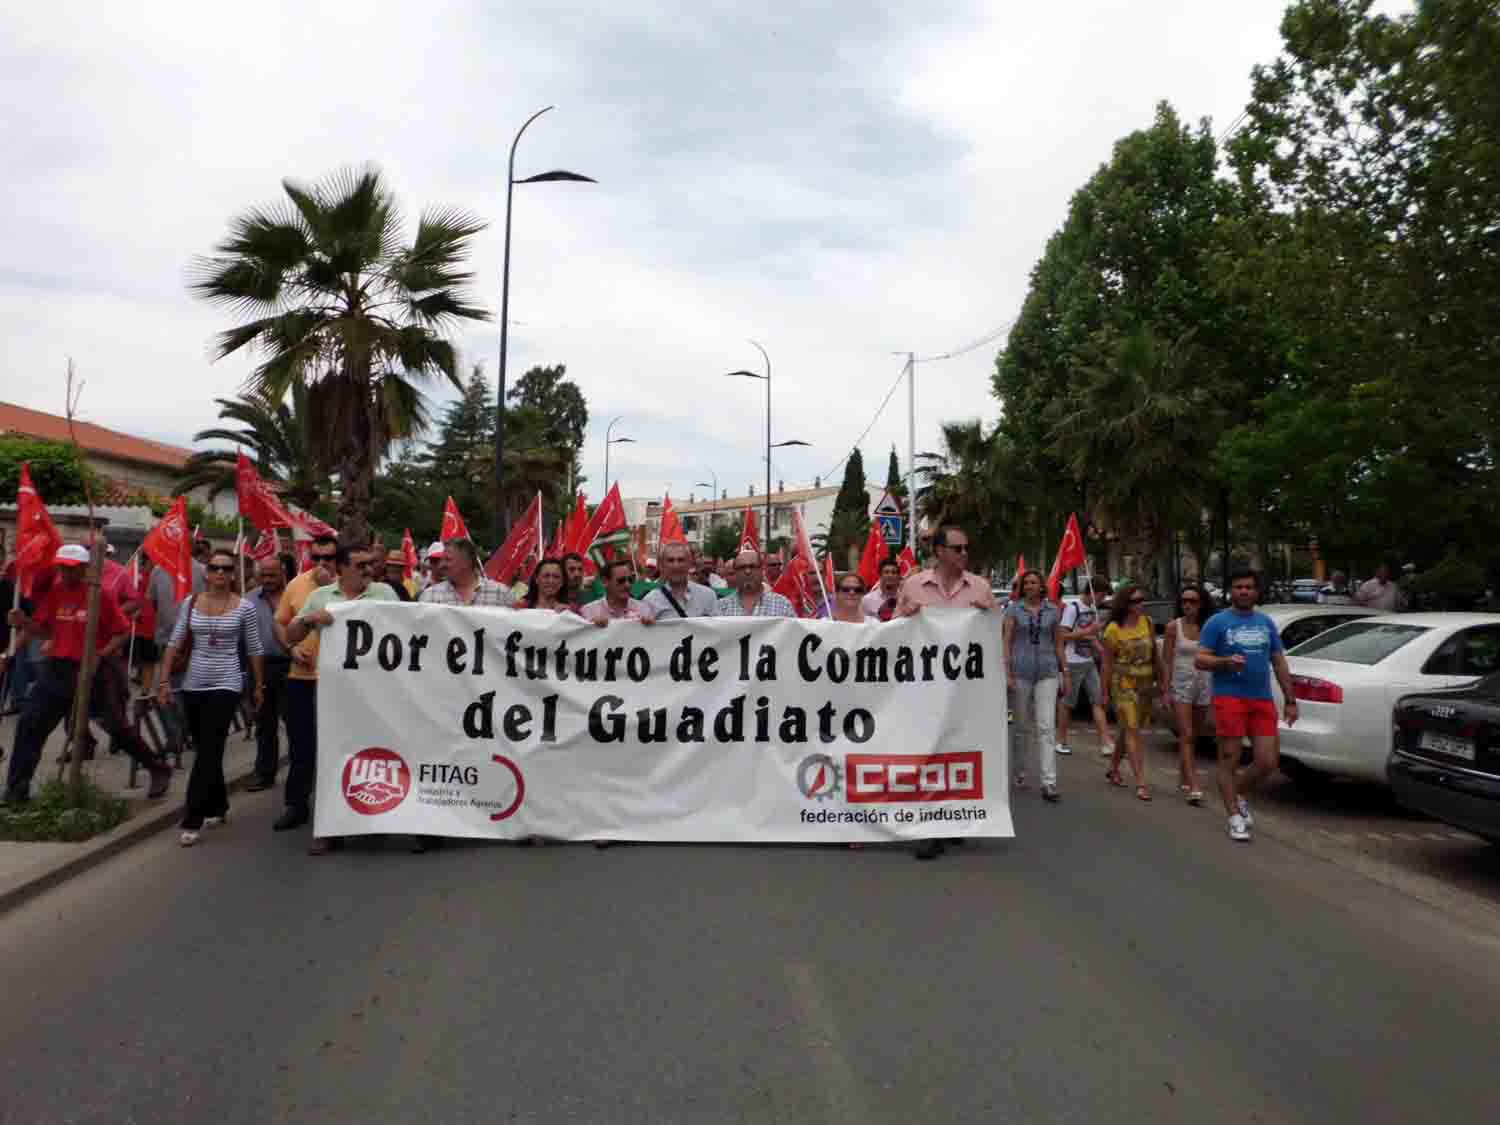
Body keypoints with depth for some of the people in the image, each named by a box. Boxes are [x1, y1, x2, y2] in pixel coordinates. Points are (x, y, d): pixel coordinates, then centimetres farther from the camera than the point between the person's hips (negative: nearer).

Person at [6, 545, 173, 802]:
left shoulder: (101, 595, -12)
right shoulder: (53, 591, 2)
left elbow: (123, 632, -8)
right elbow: (43, 628, 5)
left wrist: (100, 655, -20)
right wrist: (23, 622, -15)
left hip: (95, 670, -5)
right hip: (58, 668, 5)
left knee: (117, 727, -1)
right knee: (30, 723, 2)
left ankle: (159, 770, 15)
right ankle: (16, 789, 15)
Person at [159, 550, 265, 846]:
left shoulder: (244, 607, -5)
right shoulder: (191, 602, 3)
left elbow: (254, 649, 1)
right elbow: (174, 643, 5)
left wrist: (260, 685, 5)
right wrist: (165, 681, 0)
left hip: (225, 685, -4)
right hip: (193, 685, 4)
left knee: (208, 752, -8)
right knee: (206, 750, 14)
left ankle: (192, 821, -4)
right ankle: (217, 807, 30)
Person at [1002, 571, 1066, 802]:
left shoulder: (1053, 611, 7)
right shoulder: (1014, 609, 2)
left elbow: (1058, 644, 13)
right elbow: (1006, 641, -2)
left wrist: (1065, 673, 10)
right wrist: (1007, 672, -11)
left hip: (1047, 672, 1)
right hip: (1021, 672, 0)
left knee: (1045, 727, -8)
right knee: (1024, 727, 9)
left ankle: (1048, 783, -9)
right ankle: (1019, 771, 29)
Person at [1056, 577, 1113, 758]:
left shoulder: (1093, 609, 12)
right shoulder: (1072, 608, -12)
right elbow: (1063, 636, -16)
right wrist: (1088, 631, -17)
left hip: (1089, 663, 7)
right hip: (1073, 663, -7)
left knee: (1098, 700, 0)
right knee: (1067, 703, 2)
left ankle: (1106, 742, -2)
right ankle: (1061, 741, 14)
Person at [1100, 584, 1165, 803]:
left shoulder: (1147, 622, 5)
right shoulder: (1113, 629, -7)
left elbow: (1155, 654, 12)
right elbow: (1107, 663, -3)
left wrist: (1161, 680, 10)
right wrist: (1105, 692, -3)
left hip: (1146, 684, 5)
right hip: (1123, 684, -5)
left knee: (1128, 729, 14)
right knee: (1132, 730, -8)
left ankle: (1113, 768, 32)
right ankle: (1141, 782, -9)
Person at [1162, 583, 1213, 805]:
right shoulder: (1174, 626, -3)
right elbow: (1166, 660, -1)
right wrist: (1166, 689, -6)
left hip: (1204, 685, 3)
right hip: (1181, 684, -3)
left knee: (1194, 737, 12)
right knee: (1186, 736, -9)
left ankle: (1183, 779, 26)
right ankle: (1193, 787, -13)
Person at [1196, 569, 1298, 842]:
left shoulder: (1266, 623, 15)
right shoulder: (1218, 622, 0)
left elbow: (1279, 663, 17)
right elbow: (1201, 659, -3)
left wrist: (1290, 700, 12)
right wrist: (1226, 661, -22)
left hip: (1262, 700, 5)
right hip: (1230, 698, -4)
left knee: (1268, 761, 2)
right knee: (1229, 760, -1)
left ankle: (1238, 794, 28)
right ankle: (1235, 817, 9)